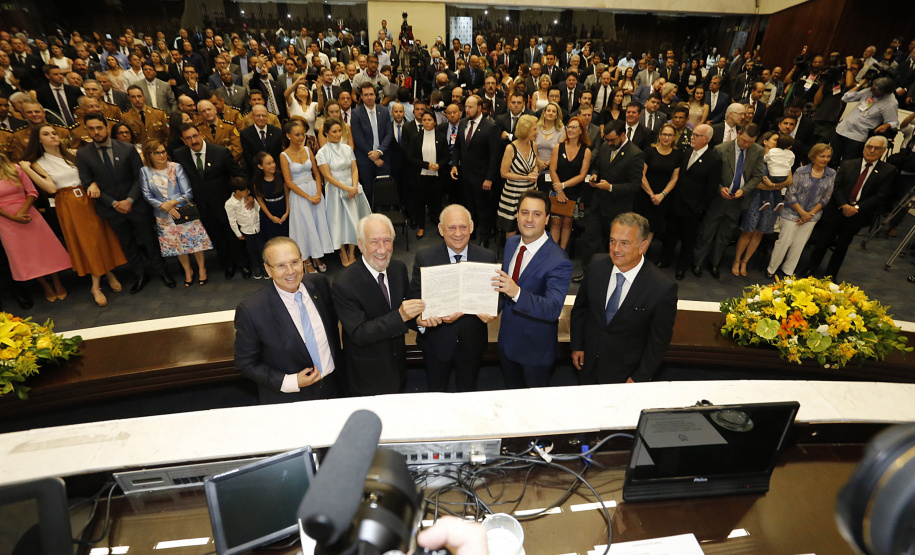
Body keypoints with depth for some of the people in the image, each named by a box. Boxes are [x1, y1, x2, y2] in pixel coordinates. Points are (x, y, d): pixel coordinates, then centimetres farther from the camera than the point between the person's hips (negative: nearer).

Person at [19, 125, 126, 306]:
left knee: (99, 236, 4)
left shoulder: (72, 155, 6)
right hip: (67, 205, -2)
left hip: (87, 199, 2)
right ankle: (96, 285, 10)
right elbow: (51, 188, -11)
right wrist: (26, 169, -13)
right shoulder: (38, 163, 1)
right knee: (82, 241, 2)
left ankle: (109, 273, 19)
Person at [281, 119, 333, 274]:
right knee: (304, 226, 2)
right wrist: (308, 197, -15)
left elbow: (316, 173, 5)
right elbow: (289, 182, -11)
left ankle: (317, 257, 21)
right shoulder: (284, 155, -8)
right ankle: (307, 262, 17)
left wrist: (318, 193, -9)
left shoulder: (307, 149, 4)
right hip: (298, 194, -4)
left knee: (318, 222, 6)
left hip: (314, 189, 4)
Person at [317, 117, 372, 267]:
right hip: (335, 191, -3)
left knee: (353, 219, 3)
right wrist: (347, 188, -18)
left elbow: (354, 169, 4)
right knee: (339, 220, 2)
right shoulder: (322, 152, -6)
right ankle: (343, 253, 17)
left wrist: (354, 187, -13)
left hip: (352, 189, 4)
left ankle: (351, 253, 14)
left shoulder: (347, 148, 7)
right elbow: (328, 176, -11)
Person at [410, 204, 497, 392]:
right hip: (436, 341, -1)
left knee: (468, 391, 25)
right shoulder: (424, 258, -12)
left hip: (472, 342, 1)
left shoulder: (487, 257, -8)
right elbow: (415, 296, -10)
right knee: (436, 393, 23)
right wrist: (420, 317, -32)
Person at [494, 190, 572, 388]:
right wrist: (496, 305, 0)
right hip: (507, 339, 6)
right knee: (511, 390, 29)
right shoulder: (511, 243, -3)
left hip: (536, 348, -6)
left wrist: (517, 293, -47)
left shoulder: (558, 262, -27)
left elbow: (553, 309, -35)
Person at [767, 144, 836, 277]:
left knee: (799, 244, 9)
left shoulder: (832, 175, 0)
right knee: (784, 241, -1)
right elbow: (790, 194, -10)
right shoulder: (801, 171, -10)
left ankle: (788, 271, 23)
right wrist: (802, 212, -12)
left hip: (811, 215, 3)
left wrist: (810, 214, -6)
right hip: (792, 213, -3)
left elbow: (826, 198, 2)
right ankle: (771, 269, 15)